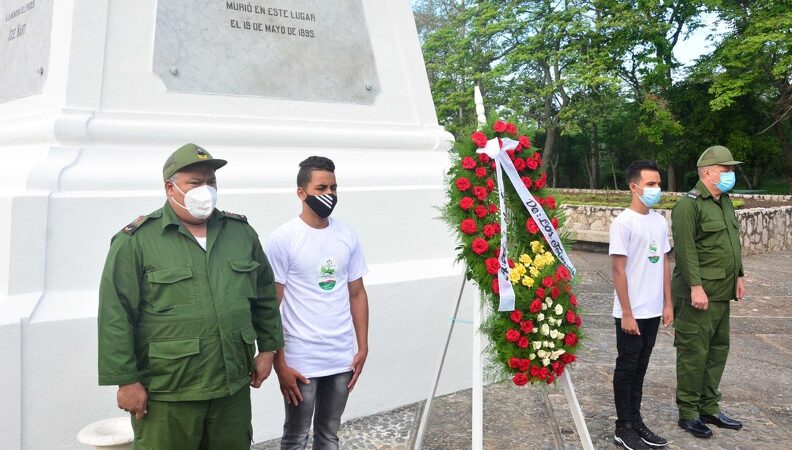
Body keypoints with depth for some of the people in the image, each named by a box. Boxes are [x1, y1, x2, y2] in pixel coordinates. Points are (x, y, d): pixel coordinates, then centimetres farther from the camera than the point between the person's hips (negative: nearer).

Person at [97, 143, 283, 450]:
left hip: (234, 387, 5)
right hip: (166, 395, -4)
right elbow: (115, 318, -10)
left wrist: (267, 349, 13)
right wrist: (126, 381, -11)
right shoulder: (136, 241, -8)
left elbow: (265, 295, 16)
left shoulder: (241, 232, 7)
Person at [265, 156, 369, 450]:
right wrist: (279, 364, -10)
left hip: (342, 359, 4)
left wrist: (362, 349, 5)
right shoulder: (283, 239, -9)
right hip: (300, 360, -4)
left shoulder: (347, 236, 4)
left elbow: (357, 294, 9)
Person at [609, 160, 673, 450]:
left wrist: (667, 304, 10)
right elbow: (619, 270, -15)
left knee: (640, 369, 15)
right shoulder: (623, 223, -14)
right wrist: (627, 314, -16)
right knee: (627, 369, 5)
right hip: (632, 313, -6)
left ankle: (635, 420, 26)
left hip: (653, 311, 6)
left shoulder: (660, 222, 7)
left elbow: (665, 264, 13)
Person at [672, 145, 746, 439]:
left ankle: (709, 408, 25)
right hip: (698, 293, -9)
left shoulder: (725, 202, 16)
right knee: (694, 352, -2)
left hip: (722, 293, 9)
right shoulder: (690, 204, -13)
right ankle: (688, 413, 8)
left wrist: (738, 276, 19)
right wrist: (696, 286, -23)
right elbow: (685, 249, -19)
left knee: (718, 350, 14)